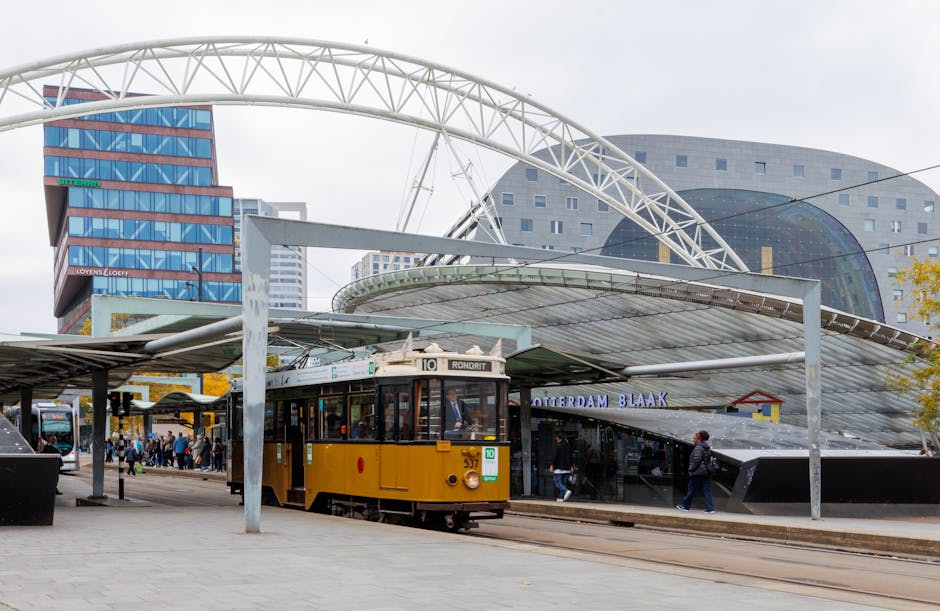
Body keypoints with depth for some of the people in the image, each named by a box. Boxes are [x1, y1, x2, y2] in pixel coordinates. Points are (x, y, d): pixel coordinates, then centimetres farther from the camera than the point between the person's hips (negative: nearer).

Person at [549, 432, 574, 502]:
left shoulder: (557, 446, -10)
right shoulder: (567, 446, 10)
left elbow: (555, 456, -16)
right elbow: (570, 456, 13)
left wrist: (551, 466, -13)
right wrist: (571, 466, 18)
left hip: (559, 467, -7)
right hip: (566, 468, 7)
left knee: (558, 483, -3)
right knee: (563, 482, 12)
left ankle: (567, 491, -25)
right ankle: (560, 498, 8)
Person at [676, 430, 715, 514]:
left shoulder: (698, 448, -14)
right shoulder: (707, 448, 14)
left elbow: (697, 460, -23)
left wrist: (691, 469, -13)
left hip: (697, 473, -8)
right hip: (706, 473, 8)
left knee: (691, 490, 5)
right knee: (707, 491, 5)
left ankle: (685, 506, 16)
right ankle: (710, 508, -1)